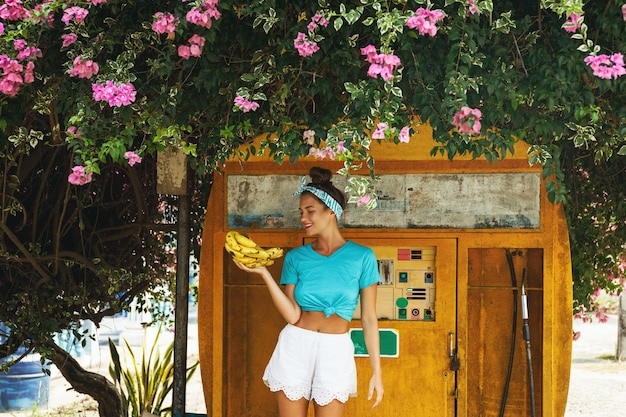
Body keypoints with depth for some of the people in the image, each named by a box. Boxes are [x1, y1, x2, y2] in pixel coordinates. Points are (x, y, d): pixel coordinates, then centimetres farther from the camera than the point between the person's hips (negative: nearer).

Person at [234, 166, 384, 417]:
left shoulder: (361, 257, 0)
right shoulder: (296, 257, 5)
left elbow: (369, 318, 0)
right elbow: (292, 315, -6)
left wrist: (376, 371, -2)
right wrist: (264, 273, -12)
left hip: (335, 351, -2)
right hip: (295, 347, 2)